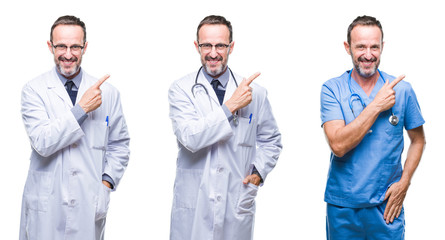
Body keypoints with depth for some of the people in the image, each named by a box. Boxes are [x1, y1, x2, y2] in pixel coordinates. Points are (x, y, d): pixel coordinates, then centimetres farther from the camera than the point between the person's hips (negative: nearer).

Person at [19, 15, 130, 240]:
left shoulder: (108, 93, 4)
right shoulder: (34, 90, -2)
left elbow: (119, 145, 12)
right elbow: (42, 142, -15)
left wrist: (106, 183, -1)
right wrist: (82, 109, -18)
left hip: (90, 204, 2)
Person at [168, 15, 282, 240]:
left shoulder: (255, 92, 5)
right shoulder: (181, 89, -1)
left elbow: (271, 140, 18)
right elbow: (189, 138, -17)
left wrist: (258, 171, 2)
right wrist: (230, 106, -17)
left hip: (237, 206, 2)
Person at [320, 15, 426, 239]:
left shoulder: (402, 90, -1)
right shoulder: (332, 89, -5)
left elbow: (418, 140, 10)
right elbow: (338, 145, -18)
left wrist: (404, 182, -3)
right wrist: (377, 105, -17)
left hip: (386, 206, 1)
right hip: (342, 206, -1)